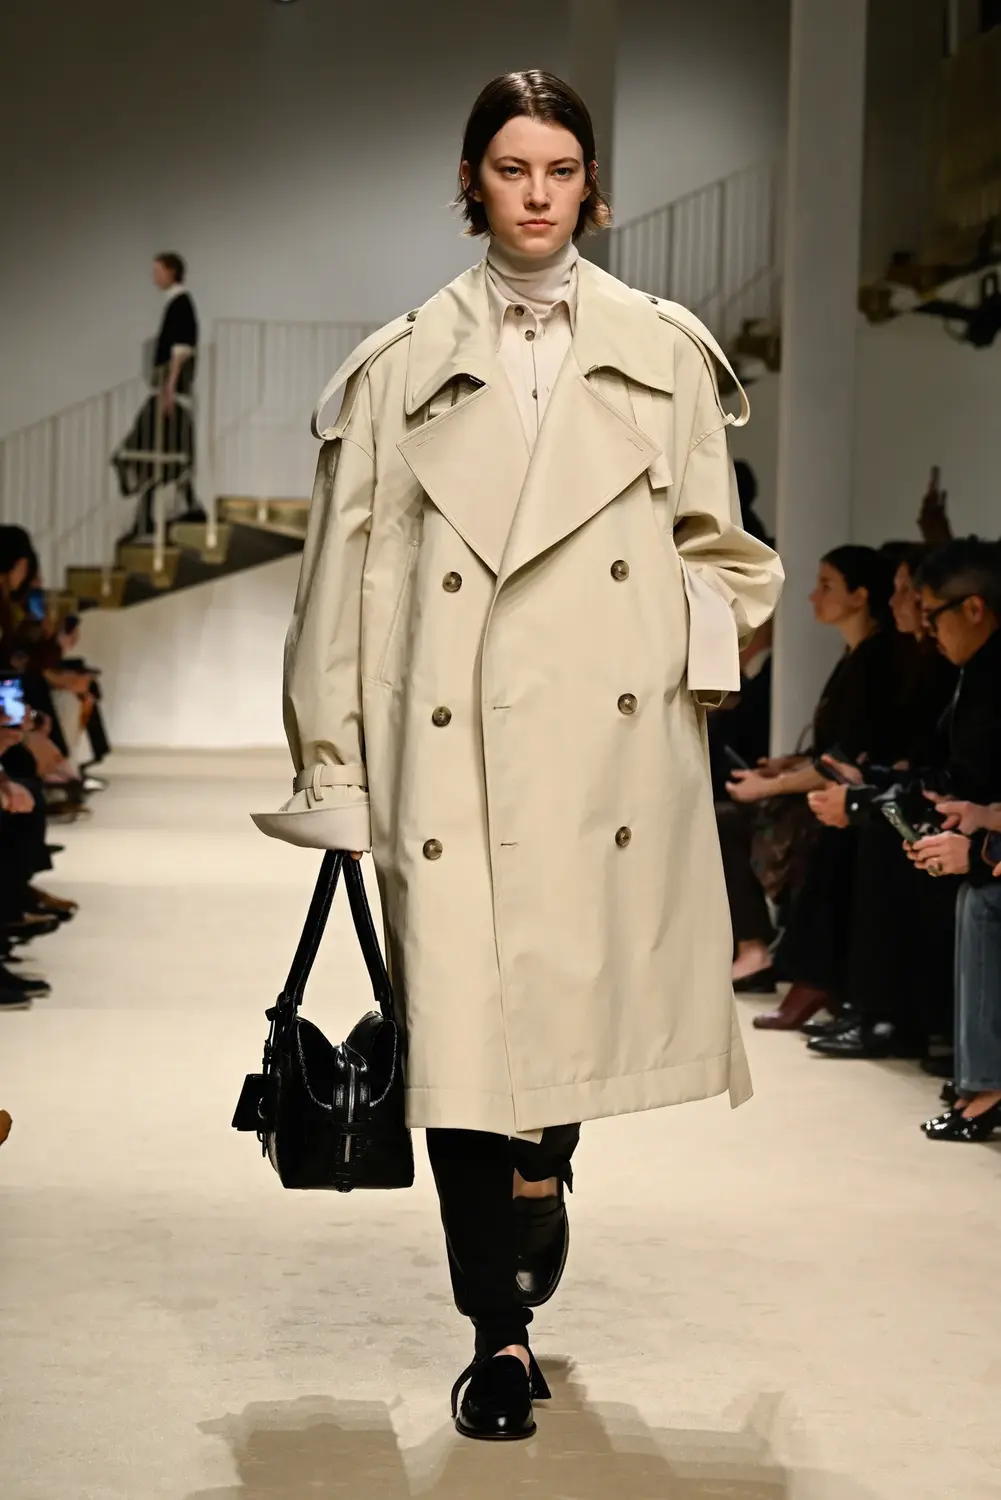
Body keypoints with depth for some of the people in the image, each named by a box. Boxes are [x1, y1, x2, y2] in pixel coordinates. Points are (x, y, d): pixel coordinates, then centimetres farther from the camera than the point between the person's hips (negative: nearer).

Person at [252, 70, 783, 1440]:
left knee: (585, 993, 4)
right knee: (463, 1014, -5)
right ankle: (499, 1328, 6)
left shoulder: (665, 351, 12)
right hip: (455, 745, -1)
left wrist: (699, 646, 0)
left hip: (614, 740, 1)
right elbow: (349, 575, 7)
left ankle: (543, 1169, 38)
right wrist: (333, 769, 3)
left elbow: (714, 545, 18)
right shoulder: (404, 366, 9)